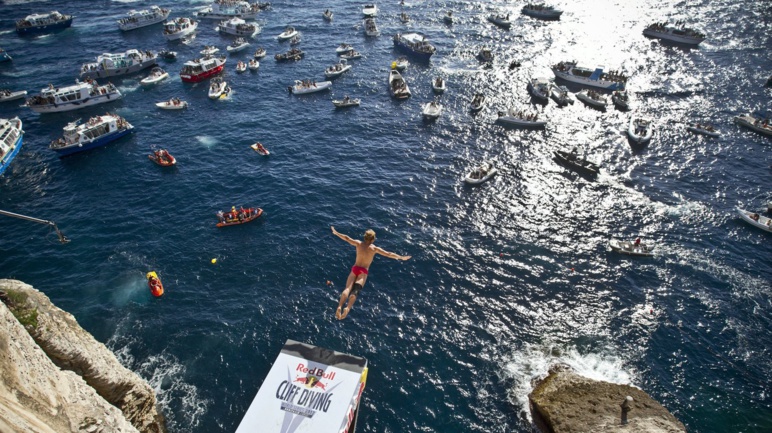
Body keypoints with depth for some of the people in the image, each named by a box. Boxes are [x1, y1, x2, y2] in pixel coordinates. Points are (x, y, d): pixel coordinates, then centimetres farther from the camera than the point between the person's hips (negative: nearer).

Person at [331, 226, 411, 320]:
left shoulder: (359, 244, 5)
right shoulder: (374, 248, 0)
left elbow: (346, 238, 10)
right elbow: (388, 254, -2)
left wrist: (336, 232, 26)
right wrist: (401, 257, 5)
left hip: (355, 269, 2)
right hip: (363, 272, -2)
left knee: (348, 288, -12)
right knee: (355, 291, -17)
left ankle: (340, 307, -32)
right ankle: (348, 308, -39)